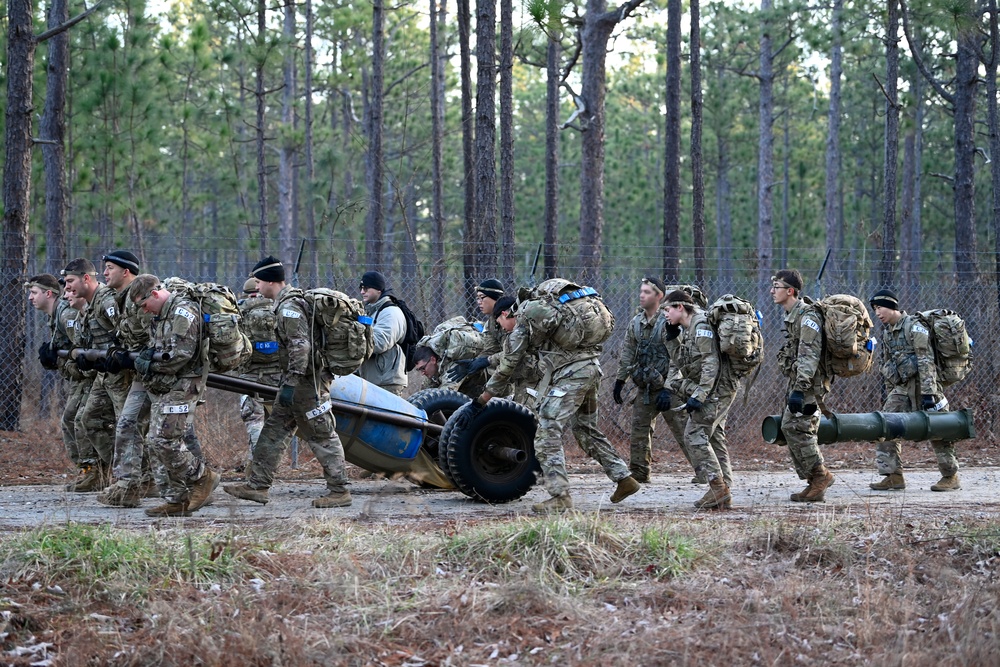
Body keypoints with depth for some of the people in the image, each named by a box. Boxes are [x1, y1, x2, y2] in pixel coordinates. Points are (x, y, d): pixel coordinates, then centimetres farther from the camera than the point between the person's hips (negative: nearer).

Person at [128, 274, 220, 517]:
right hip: (162, 389, 10)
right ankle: (177, 500, 10)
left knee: (164, 441, -15)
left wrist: (151, 366, -10)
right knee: (158, 443, 7)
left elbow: (182, 353, -20)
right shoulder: (161, 315, 19)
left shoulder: (183, 311, -12)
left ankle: (202, 477, 0)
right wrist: (145, 356, 5)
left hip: (180, 388, -10)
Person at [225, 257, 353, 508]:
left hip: (307, 382, -11)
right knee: (274, 430, 12)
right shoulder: (291, 302, 16)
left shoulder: (289, 307, -17)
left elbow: (300, 348, -25)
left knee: (321, 436, -5)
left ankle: (339, 491, 0)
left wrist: (290, 384, -25)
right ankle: (257, 485, 16)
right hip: (301, 381, 11)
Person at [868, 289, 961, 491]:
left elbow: (926, 362, -18)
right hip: (902, 388, 8)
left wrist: (929, 393, -24)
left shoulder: (914, 327, -13)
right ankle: (894, 476, -2)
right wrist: (890, 393, 19)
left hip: (922, 383, -8)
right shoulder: (887, 331, 11)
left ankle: (951, 477, 11)